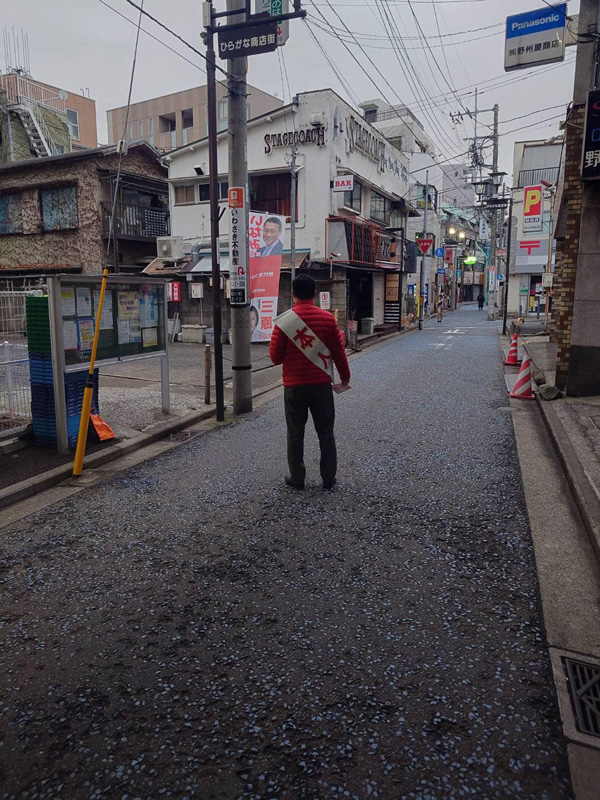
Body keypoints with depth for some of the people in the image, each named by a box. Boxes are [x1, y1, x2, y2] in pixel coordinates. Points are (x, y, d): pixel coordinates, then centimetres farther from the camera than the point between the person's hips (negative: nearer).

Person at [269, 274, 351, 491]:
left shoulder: (283, 321, -7)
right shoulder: (327, 318, -4)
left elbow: (275, 357, -4)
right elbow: (338, 351, 1)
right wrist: (345, 377, 15)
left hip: (294, 386, -1)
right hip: (321, 384, 1)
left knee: (295, 434, 11)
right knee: (326, 433, 12)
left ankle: (297, 479, 18)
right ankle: (328, 479, 18)